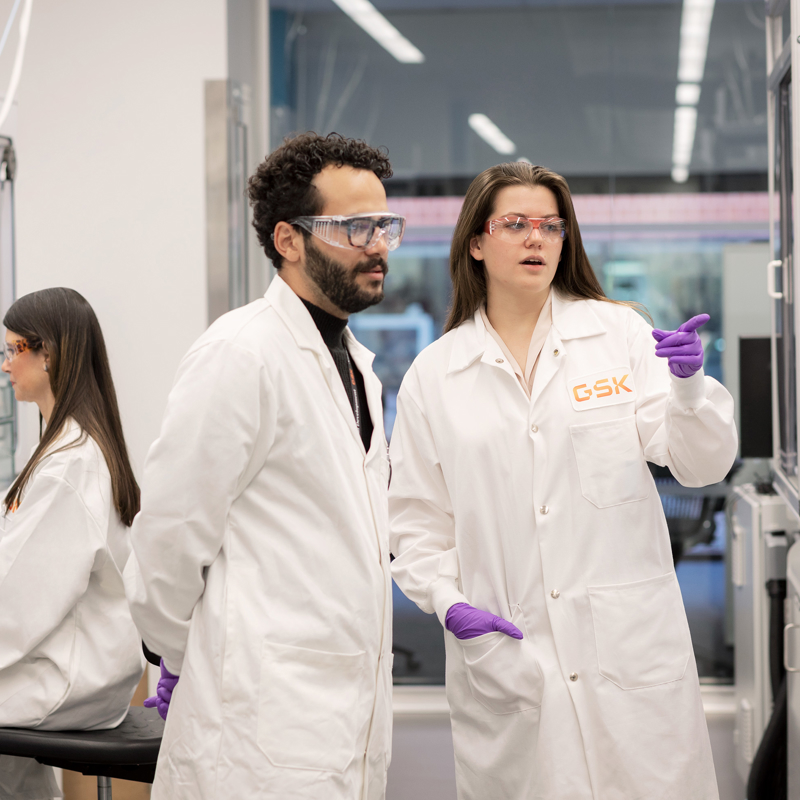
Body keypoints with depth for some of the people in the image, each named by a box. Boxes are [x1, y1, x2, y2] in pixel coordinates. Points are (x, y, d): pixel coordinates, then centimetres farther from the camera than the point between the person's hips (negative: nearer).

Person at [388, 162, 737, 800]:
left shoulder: (619, 334, 3)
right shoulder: (433, 376, 5)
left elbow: (700, 465, -1)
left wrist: (690, 384, -19)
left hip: (630, 646, 0)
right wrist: (446, 599, -8)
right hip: (504, 658, 0)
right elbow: (417, 519, 8)